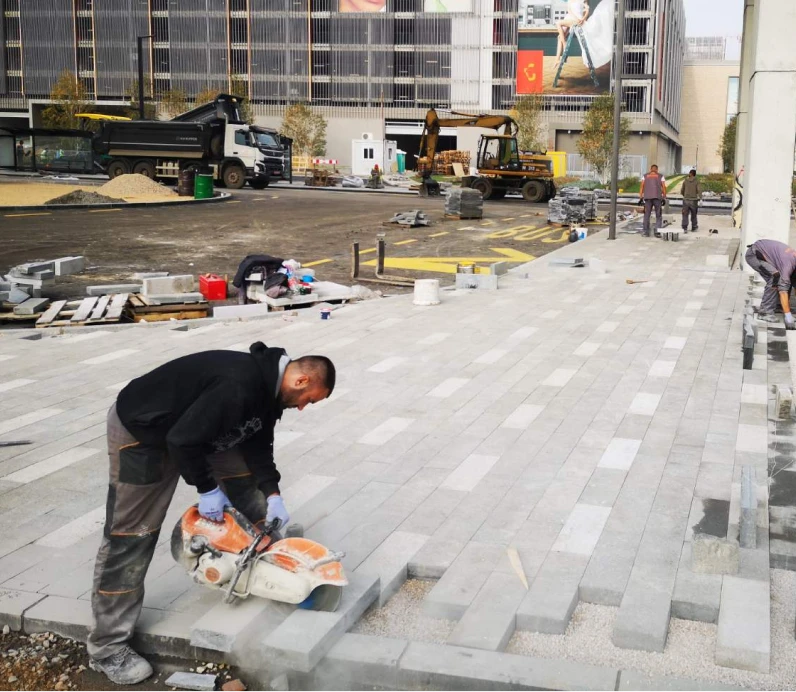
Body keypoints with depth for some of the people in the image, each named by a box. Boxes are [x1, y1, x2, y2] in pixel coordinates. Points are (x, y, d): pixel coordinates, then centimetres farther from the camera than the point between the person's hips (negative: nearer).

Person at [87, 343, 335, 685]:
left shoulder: (268, 386, -4)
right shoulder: (238, 386, -35)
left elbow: (258, 444, 5)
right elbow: (183, 440, -32)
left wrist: (273, 494, -6)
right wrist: (207, 489, -19)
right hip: (141, 430, -9)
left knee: (244, 478, 10)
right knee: (130, 535, -6)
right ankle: (107, 647, 1)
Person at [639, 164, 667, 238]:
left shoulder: (645, 176, 12)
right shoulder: (660, 176, 9)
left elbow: (642, 187, 1)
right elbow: (664, 187, 1)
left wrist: (641, 198, 0)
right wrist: (664, 198, 4)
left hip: (647, 198, 1)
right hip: (657, 198, -1)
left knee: (647, 215, 7)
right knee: (658, 216, 6)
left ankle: (646, 232, 5)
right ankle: (657, 231, -5)